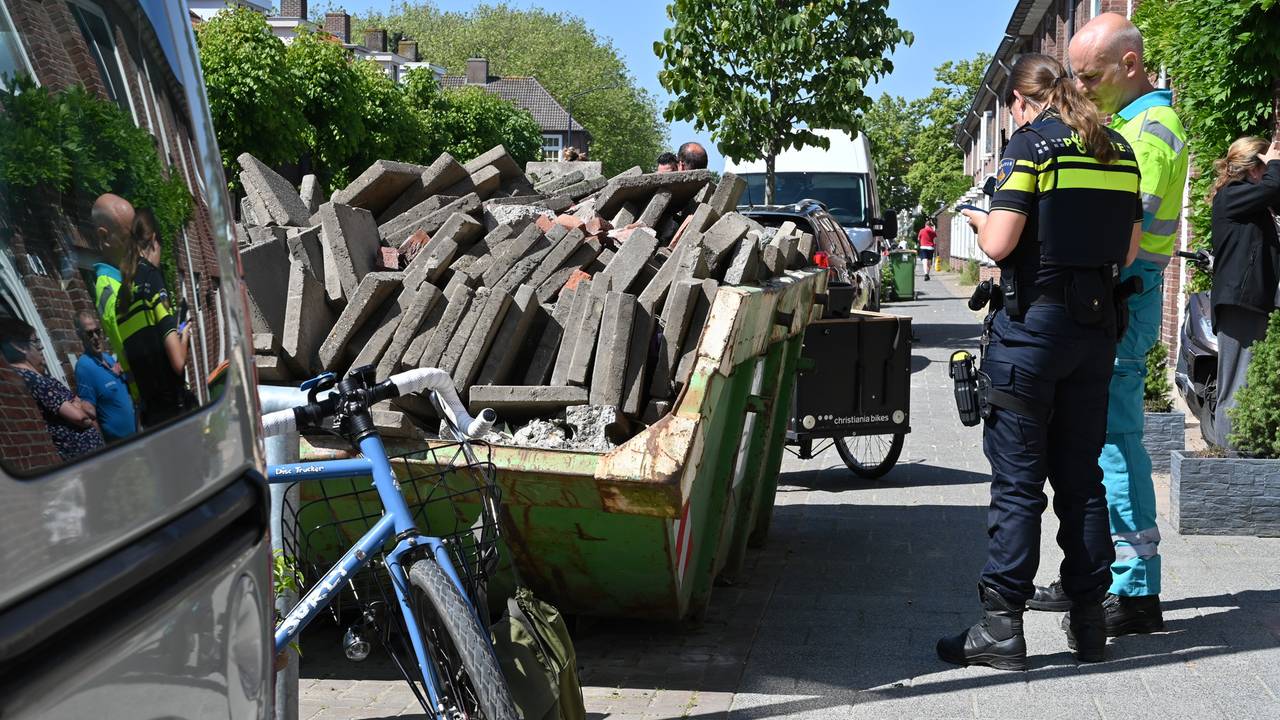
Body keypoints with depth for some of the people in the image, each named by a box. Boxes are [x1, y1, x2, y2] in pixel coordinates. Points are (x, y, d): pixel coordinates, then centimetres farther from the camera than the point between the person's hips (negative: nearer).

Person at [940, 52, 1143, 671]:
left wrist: (980, 220, 5)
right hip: (1098, 325, 6)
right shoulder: (1119, 151, 11)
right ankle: (1088, 619, 18)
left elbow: (999, 244, -16)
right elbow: (1129, 251, 12)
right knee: (1081, 476, 13)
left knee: (1017, 480, -2)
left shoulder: (1032, 143, -8)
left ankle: (1001, 626, 0)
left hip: (1033, 324, -6)